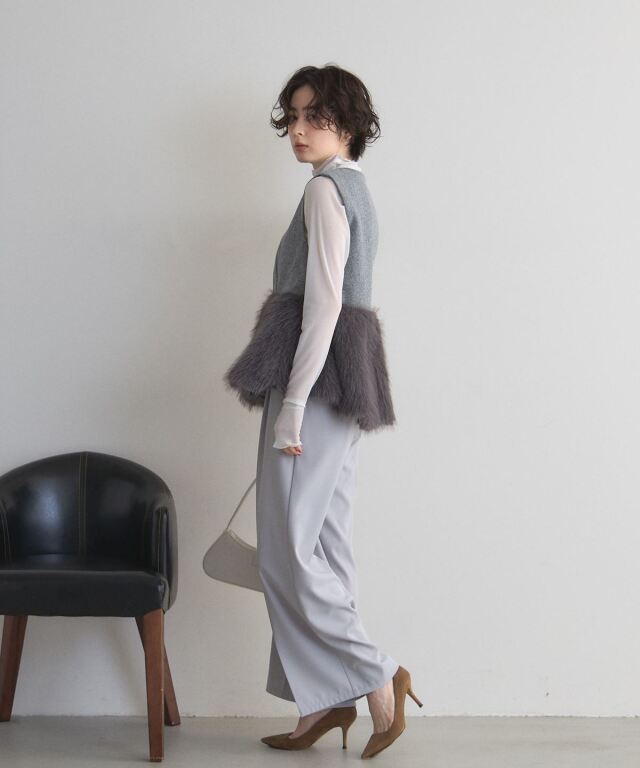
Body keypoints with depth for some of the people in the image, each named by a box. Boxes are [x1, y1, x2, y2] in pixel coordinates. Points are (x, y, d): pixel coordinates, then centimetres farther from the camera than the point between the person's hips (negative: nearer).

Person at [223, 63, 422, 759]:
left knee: (287, 552, -6)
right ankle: (326, 701, 14)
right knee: (323, 549, 10)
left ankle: (377, 675, -2)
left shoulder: (326, 188, -10)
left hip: (317, 375, -10)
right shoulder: (355, 188, 20)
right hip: (346, 383, 10)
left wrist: (291, 406, -20)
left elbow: (323, 302, -18)